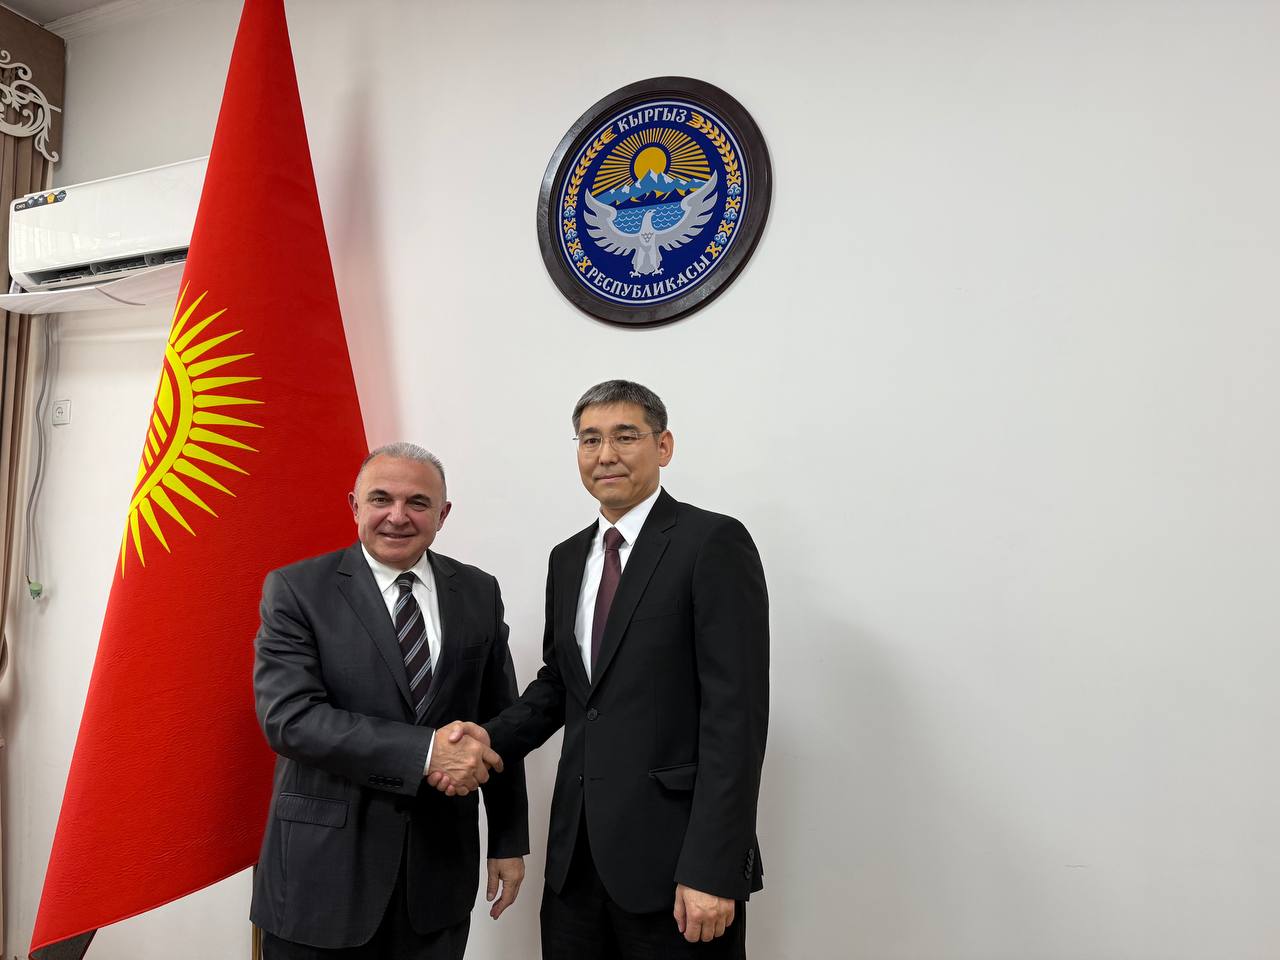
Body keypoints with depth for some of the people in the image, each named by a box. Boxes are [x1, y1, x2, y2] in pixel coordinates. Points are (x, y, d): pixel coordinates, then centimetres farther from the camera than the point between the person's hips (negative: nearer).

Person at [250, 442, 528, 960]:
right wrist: (424, 752, -25)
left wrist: (509, 841, 6)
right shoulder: (296, 590, -7)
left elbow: (500, 723, 5)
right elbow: (288, 716, -18)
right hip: (324, 865, -2)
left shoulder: (478, 593, 2)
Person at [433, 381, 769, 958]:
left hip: (673, 854, -6)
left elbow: (736, 711, -16)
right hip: (577, 849, 6)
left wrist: (713, 870, -18)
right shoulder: (568, 558, 11)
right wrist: (492, 738, -1)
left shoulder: (714, 543, -11)